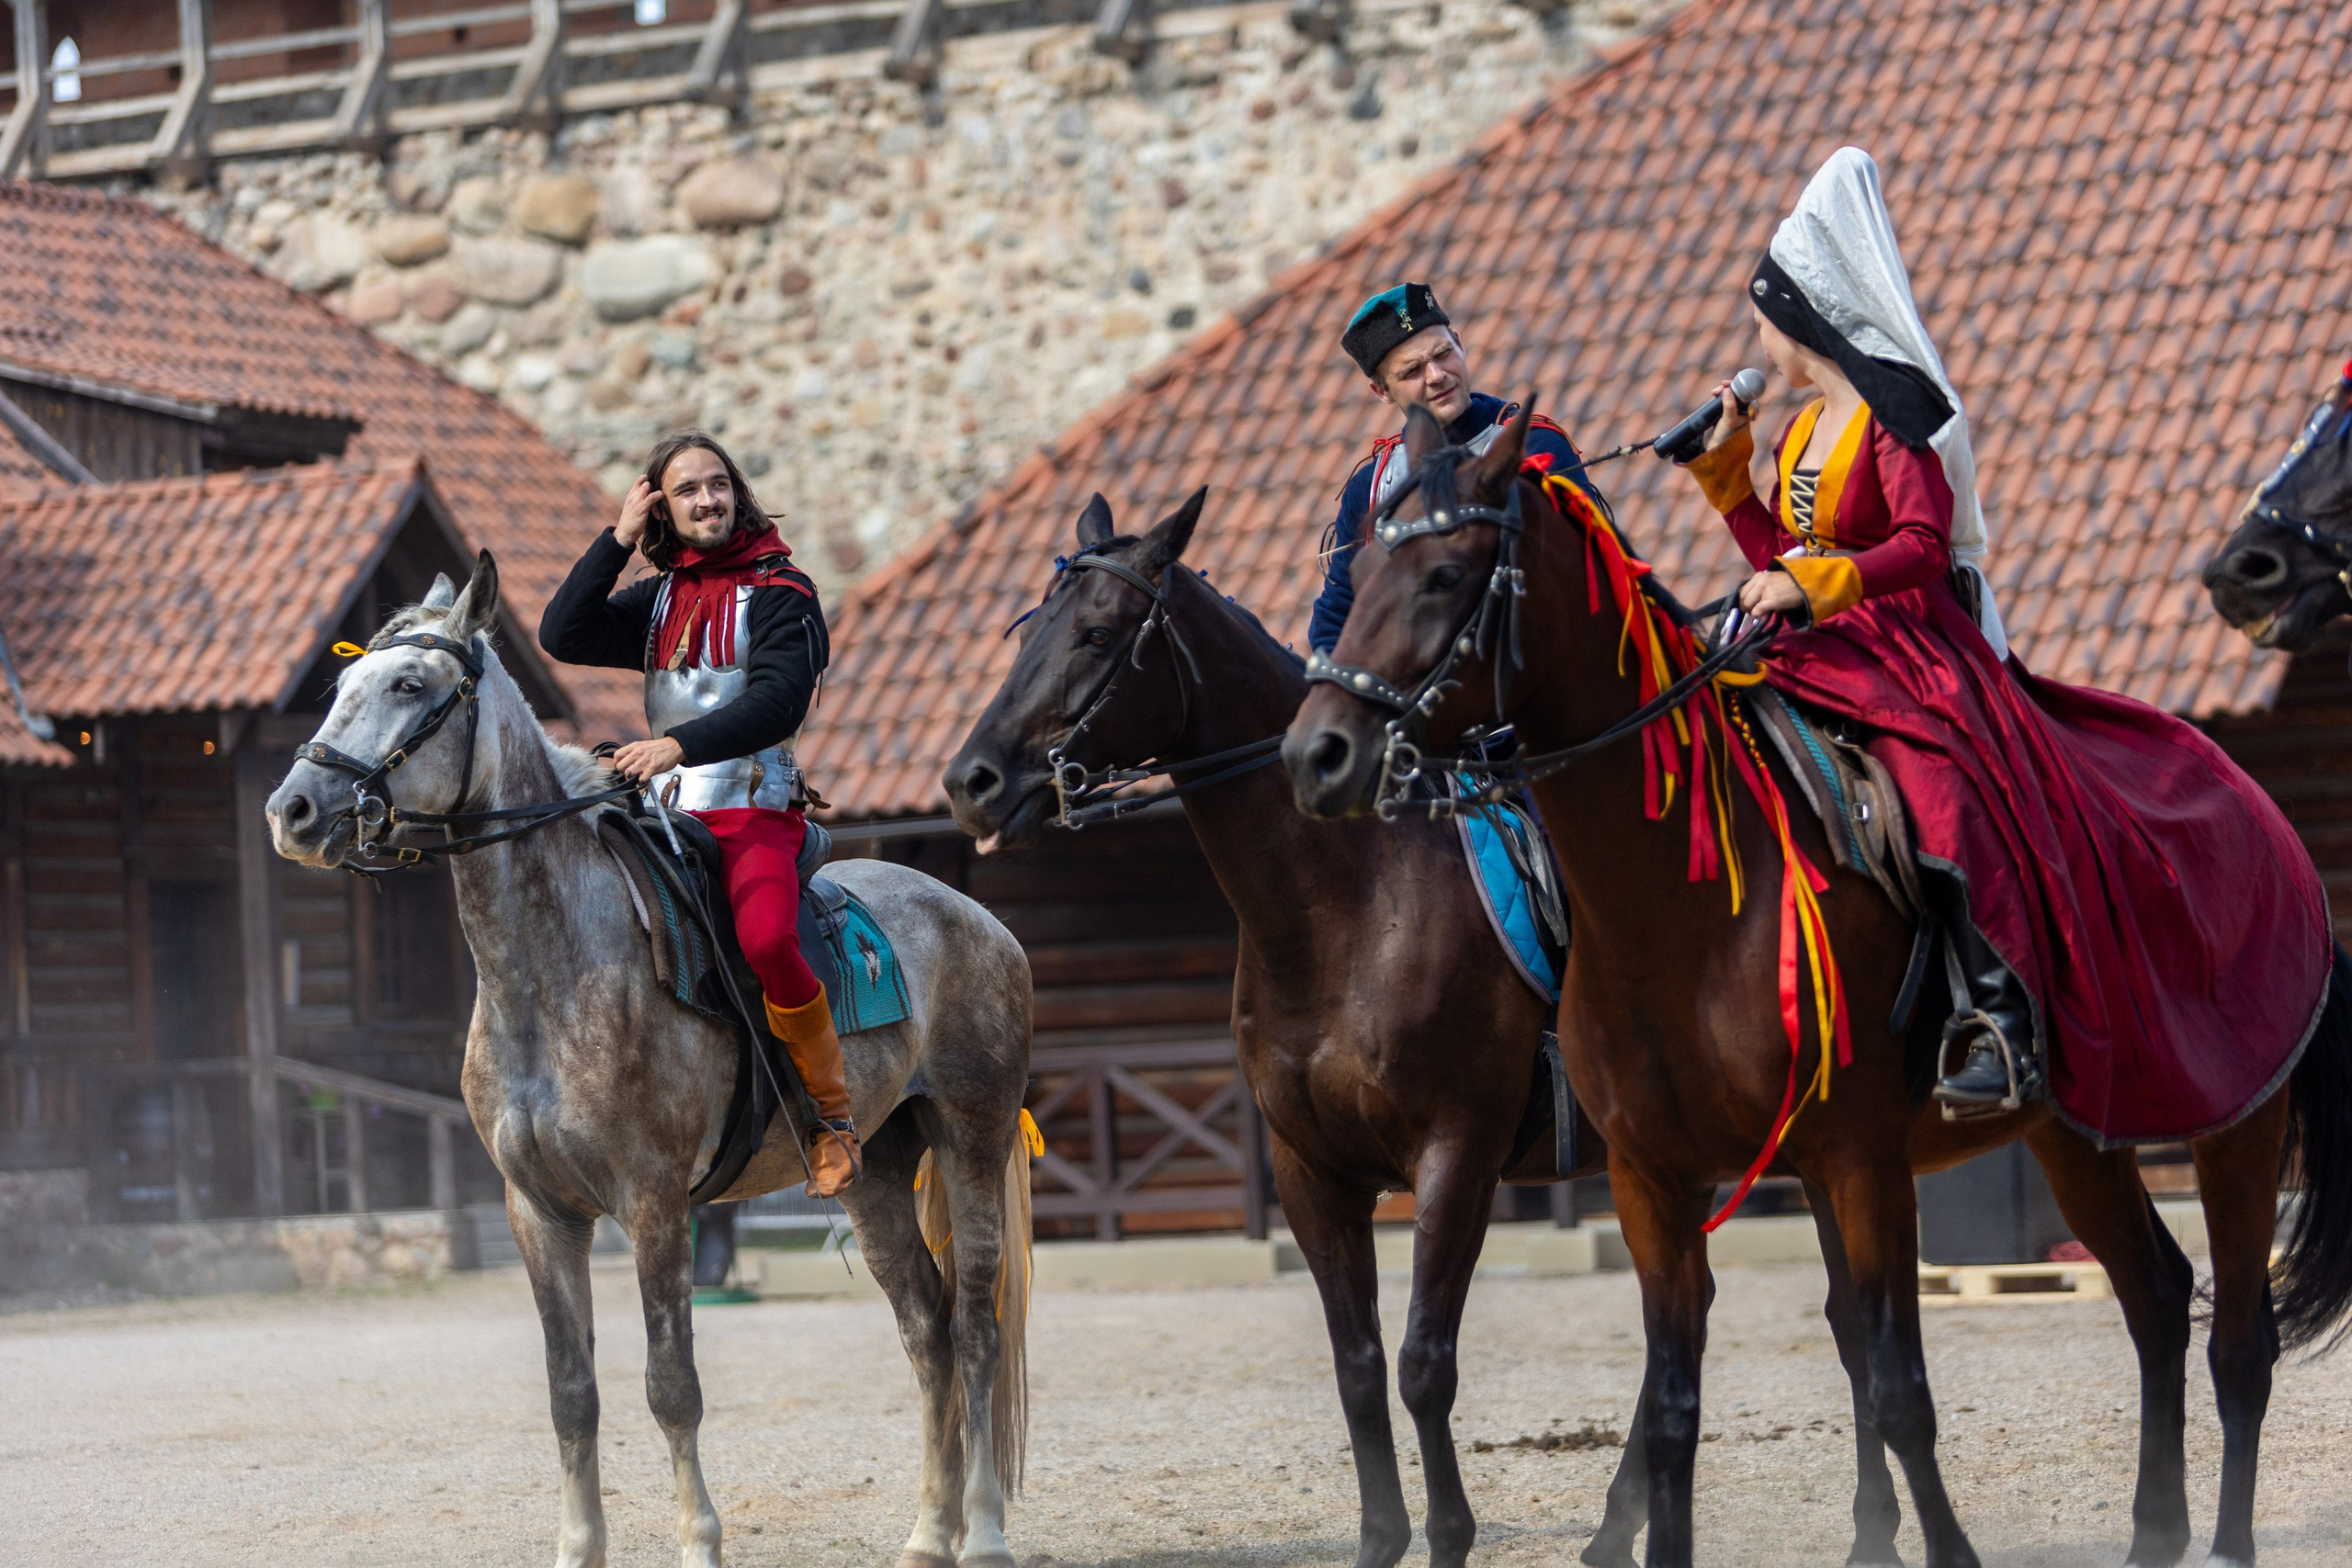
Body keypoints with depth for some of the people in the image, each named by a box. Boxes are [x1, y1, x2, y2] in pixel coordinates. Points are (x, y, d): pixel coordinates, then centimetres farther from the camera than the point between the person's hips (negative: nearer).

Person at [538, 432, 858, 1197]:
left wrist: (682, 743, -29)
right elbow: (563, 635, 4)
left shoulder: (780, 591, -1)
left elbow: (779, 700, -16)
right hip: (666, 814, 6)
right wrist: (617, 539, 1)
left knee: (766, 940, -33)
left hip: (754, 810, -6)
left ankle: (833, 1111, -15)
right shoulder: (659, 600, 17)